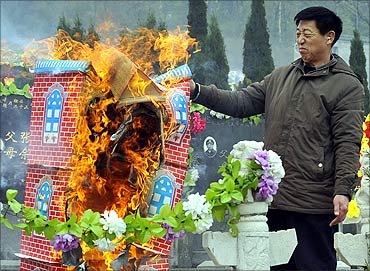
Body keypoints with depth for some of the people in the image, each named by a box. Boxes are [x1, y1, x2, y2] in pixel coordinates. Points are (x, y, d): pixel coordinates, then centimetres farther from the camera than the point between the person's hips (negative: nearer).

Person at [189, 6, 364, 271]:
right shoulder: (280, 77, 16)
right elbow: (241, 102, 13)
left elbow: (348, 144, -9)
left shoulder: (347, 85, -2)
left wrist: (342, 191, -18)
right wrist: (197, 91, 1)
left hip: (314, 203, -6)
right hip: (273, 199, 6)